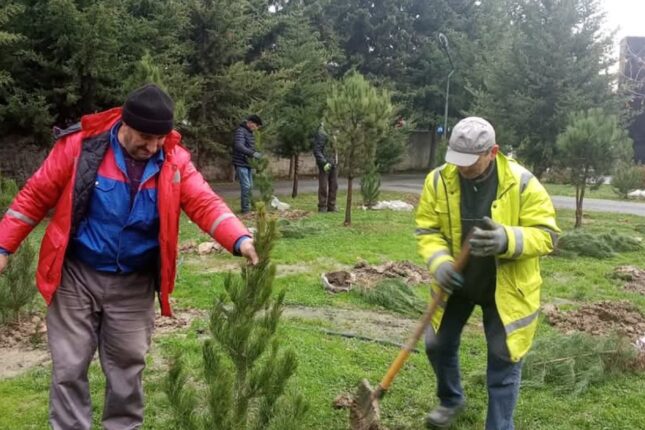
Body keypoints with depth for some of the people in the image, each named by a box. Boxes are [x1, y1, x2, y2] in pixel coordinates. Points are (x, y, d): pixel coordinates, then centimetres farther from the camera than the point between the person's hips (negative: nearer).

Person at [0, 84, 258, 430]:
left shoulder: (174, 160, -6)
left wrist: (240, 240, -33)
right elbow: (35, 196, -4)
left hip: (134, 285, 2)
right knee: (69, 367, 6)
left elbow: (205, 204, -16)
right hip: (76, 276, -1)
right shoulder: (81, 145, -12)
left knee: (127, 366, 13)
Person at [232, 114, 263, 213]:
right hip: (241, 164, -9)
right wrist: (253, 153, -34)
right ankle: (245, 209, -4)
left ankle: (248, 207, 21)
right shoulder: (240, 131, -14)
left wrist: (257, 153, 6)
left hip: (248, 164, 9)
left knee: (250, 186, 12)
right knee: (246, 186, -10)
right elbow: (239, 146, -28)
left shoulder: (250, 132, 15)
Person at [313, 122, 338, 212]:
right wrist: (324, 163, -20)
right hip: (325, 164, -7)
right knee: (323, 186, -1)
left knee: (334, 186, 8)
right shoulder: (320, 133, -11)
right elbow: (316, 150, -14)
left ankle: (331, 206, 16)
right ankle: (322, 207, 7)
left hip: (334, 164, 7)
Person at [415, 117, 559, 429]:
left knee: (504, 358, 4)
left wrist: (507, 240, -38)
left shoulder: (522, 183, -20)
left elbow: (546, 235, -18)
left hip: (505, 287, -3)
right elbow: (427, 230, -7)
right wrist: (439, 262, -27)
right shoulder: (439, 180, -13)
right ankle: (451, 400, 45)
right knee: (438, 345, 17)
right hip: (455, 282, 3)